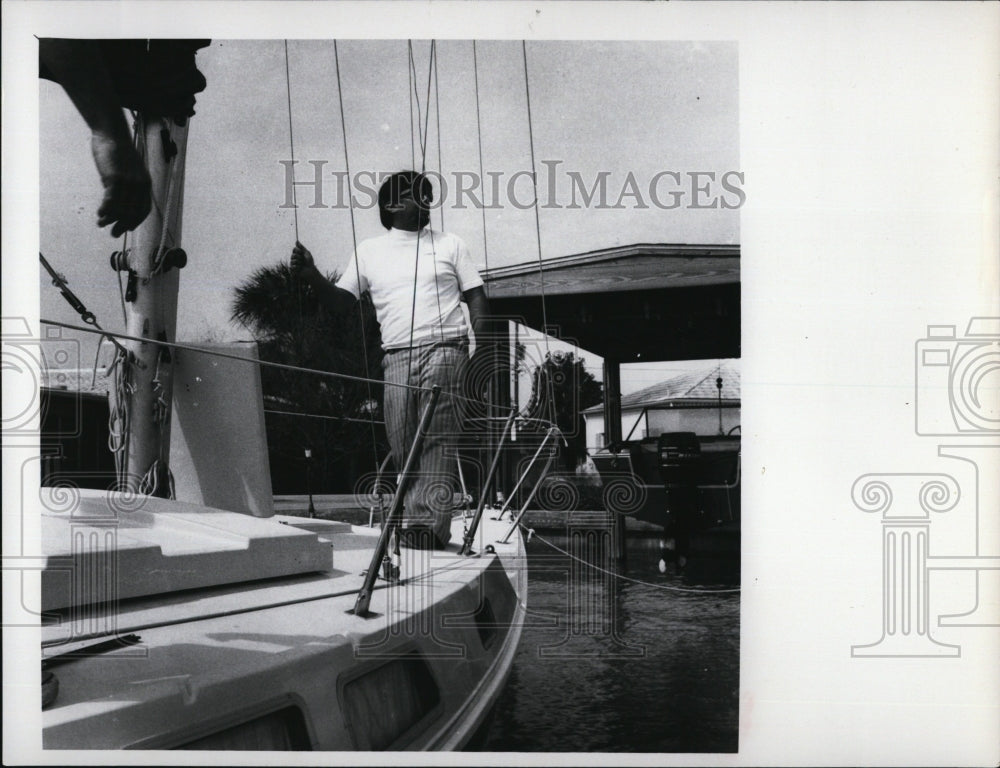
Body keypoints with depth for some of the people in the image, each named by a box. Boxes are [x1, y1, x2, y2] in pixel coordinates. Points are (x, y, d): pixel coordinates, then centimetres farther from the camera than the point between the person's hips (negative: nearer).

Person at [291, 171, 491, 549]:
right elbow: (340, 300, 15)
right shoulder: (369, 250, 17)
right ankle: (431, 524, 8)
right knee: (401, 444, -2)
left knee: (437, 439, -16)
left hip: (444, 349, -2)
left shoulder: (450, 245, 14)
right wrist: (312, 275, -5)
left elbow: (477, 300, 11)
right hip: (396, 357, 3)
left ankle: (425, 523, -25)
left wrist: (480, 354, -3)